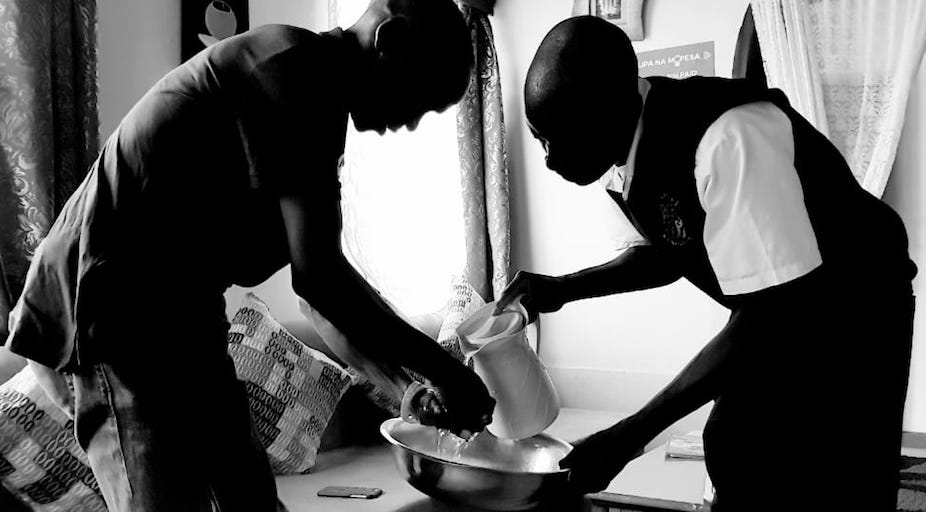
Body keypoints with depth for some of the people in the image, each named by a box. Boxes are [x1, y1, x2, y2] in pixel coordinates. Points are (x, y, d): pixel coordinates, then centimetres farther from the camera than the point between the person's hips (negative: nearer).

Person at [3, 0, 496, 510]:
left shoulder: (312, 86, 13)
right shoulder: (299, 67, -18)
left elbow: (323, 280, 15)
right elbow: (316, 276, -24)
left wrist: (404, 387, 7)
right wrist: (443, 370, -14)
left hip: (175, 317, 11)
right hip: (109, 314, -10)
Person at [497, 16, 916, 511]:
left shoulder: (728, 140, -36)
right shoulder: (616, 146, -10)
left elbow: (768, 320, -34)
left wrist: (627, 437, -33)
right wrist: (562, 288, -7)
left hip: (849, 316, -7)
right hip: (772, 320, 7)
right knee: (734, 466, 8)